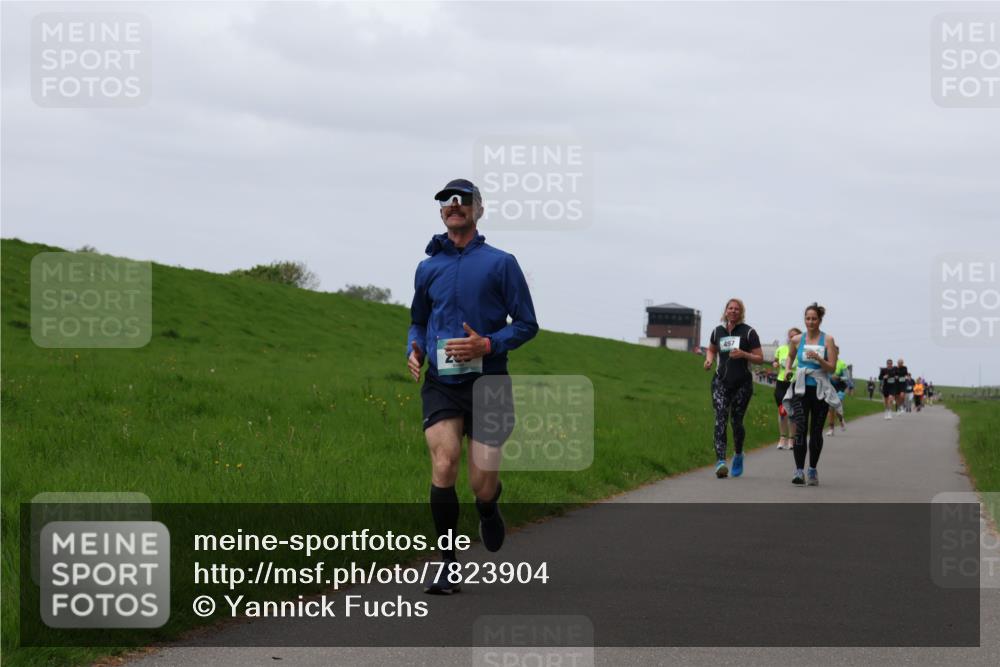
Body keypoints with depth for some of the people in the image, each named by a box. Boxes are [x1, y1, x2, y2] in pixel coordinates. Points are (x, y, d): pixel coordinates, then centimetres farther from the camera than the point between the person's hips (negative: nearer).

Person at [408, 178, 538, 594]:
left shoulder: (500, 263, 0)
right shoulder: (428, 268, 11)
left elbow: (526, 324, 1)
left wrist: (487, 345, -16)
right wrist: (414, 350, 2)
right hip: (440, 384, 2)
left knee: (482, 485, -2)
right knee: (443, 465, -19)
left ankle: (488, 508, 37)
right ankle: (446, 564, -9)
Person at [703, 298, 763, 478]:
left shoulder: (748, 332, -1)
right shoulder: (718, 331, 9)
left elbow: (760, 359, -1)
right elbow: (712, 349, 28)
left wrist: (744, 354, -18)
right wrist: (709, 360, 6)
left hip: (742, 383, -2)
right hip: (721, 381, 2)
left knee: (736, 421, 5)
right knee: (720, 419, -14)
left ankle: (738, 455, 32)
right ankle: (720, 460, -23)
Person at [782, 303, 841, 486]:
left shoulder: (828, 340, -2)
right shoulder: (797, 340, 4)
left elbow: (832, 368, -5)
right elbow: (790, 357, 24)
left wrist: (818, 359, -20)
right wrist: (787, 369, 5)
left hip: (820, 389, 0)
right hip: (801, 388, 0)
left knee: (816, 432, 7)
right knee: (800, 429, -15)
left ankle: (812, 470, 22)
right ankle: (799, 471, -19)